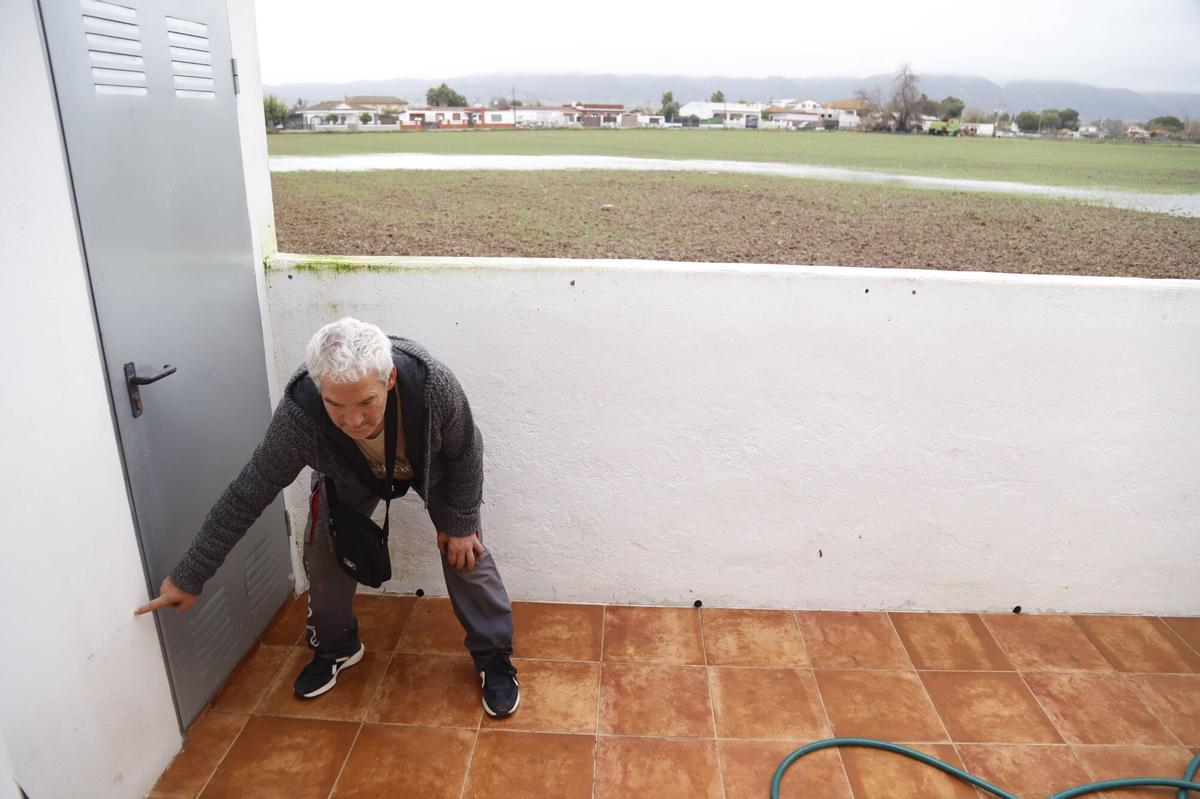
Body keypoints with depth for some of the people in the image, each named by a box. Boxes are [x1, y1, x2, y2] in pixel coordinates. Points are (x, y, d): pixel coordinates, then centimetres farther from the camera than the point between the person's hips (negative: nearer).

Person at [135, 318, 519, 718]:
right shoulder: (299, 414, -41)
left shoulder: (433, 384, -44)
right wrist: (188, 577, -21)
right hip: (348, 474, 1)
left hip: (432, 466, -1)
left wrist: (460, 523, -13)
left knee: (466, 551, -5)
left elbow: (465, 455, -24)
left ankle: (494, 656, 17)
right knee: (324, 553, 1)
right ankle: (336, 648, 30)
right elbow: (247, 494, -29)